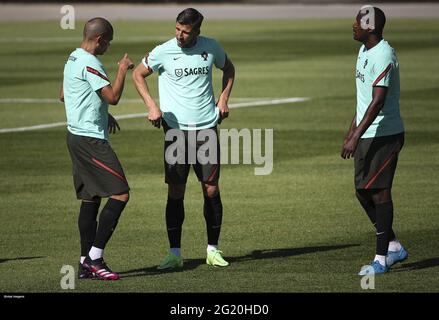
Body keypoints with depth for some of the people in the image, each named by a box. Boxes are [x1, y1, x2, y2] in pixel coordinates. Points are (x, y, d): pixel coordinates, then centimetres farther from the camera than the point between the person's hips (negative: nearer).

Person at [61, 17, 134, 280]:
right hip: (91, 139, -11)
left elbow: (64, 96, 28)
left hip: (77, 136, 11)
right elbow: (113, 96, -21)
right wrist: (123, 70, -5)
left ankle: (86, 263, 9)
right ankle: (94, 258, -12)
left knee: (90, 199, 11)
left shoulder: (73, 59, 16)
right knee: (120, 194, -10)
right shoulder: (89, 63, -16)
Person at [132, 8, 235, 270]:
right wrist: (152, 107, -4)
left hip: (207, 128, 2)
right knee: (176, 192, -5)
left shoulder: (211, 48, 1)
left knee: (212, 190, 2)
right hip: (176, 129, -2)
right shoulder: (163, 51, -6)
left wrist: (224, 99, 9)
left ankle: (213, 250, 14)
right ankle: (175, 254, 0)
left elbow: (228, 67, 22)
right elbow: (138, 74, 8)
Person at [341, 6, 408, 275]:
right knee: (363, 192, 11)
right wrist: (352, 130, 25)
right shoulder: (364, 52, 13)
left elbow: (377, 102, -26)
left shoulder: (383, 56, -19)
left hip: (384, 135, -10)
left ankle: (381, 258, -1)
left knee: (378, 191, -6)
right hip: (366, 135, 10)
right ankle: (394, 247, 21)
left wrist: (355, 137, -28)